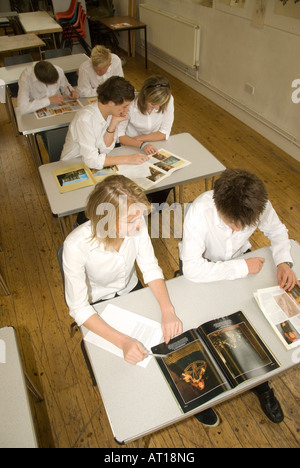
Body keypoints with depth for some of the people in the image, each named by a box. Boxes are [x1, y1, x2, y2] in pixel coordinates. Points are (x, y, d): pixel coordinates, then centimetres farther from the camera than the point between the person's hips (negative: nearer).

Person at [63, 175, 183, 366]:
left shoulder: (136, 223, -27)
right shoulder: (76, 245, -37)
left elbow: (151, 269, -15)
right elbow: (79, 308, -30)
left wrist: (167, 311, -29)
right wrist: (122, 341, -40)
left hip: (131, 291, 4)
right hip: (98, 307, -3)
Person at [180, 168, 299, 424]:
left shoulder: (259, 204, -26)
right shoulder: (200, 211, -37)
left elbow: (277, 231, -4)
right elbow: (192, 269, -40)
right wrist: (242, 267, -34)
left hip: (240, 260, 3)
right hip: (204, 269, -3)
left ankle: (260, 383, 20)